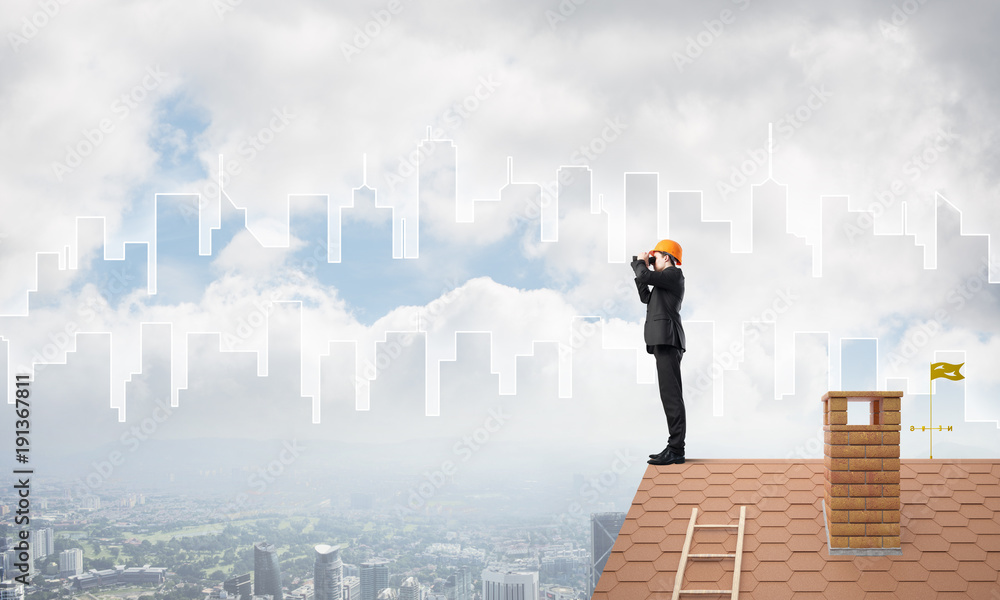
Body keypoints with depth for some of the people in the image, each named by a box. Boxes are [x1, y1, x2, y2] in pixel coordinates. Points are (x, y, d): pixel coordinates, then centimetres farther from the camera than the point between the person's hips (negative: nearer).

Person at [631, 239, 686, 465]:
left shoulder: (674, 274, -4)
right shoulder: (666, 280, 25)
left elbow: (645, 276, -17)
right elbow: (646, 298, 28)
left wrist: (640, 262, 4)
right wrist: (641, 267, 22)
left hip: (667, 340, -11)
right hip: (663, 342, 11)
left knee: (671, 395, -13)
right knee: (670, 396, 8)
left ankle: (676, 451, -16)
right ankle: (674, 447, 9)